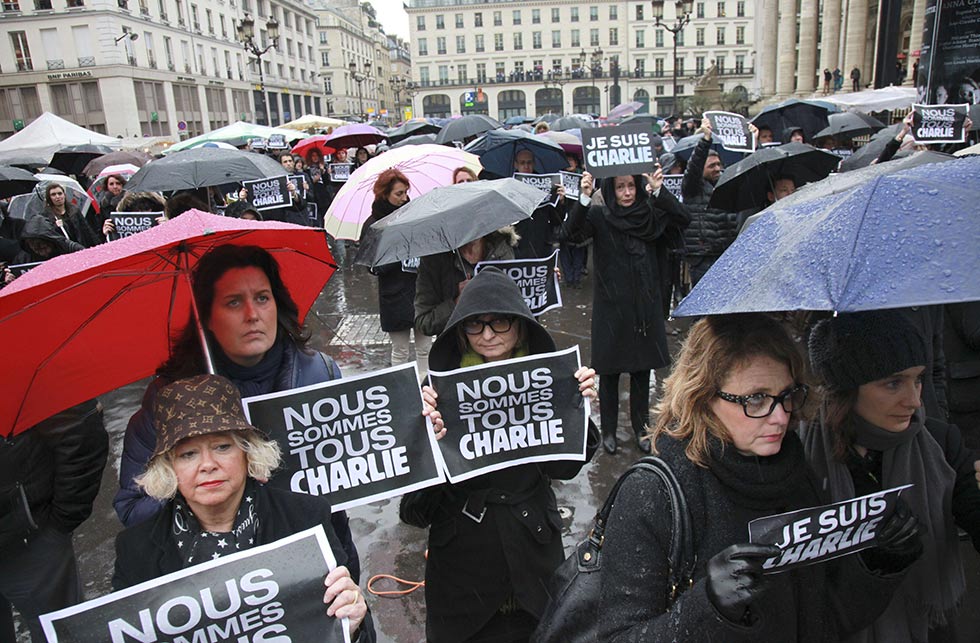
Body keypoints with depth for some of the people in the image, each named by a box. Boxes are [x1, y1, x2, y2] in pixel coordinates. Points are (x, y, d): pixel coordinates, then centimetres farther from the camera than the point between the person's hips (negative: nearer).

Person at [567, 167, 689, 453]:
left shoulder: (651, 213, 3)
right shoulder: (600, 216, -4)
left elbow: (683, 219, -12)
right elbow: (575, 229, -23)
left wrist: (659, 191, -22)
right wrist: (584, 197, -38)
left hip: (645, 305, 3)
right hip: (611, 305, -2)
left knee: (642, 368, 11)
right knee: (609, 369, 6)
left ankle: (641, 427, 27)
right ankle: (608, 430, 22)